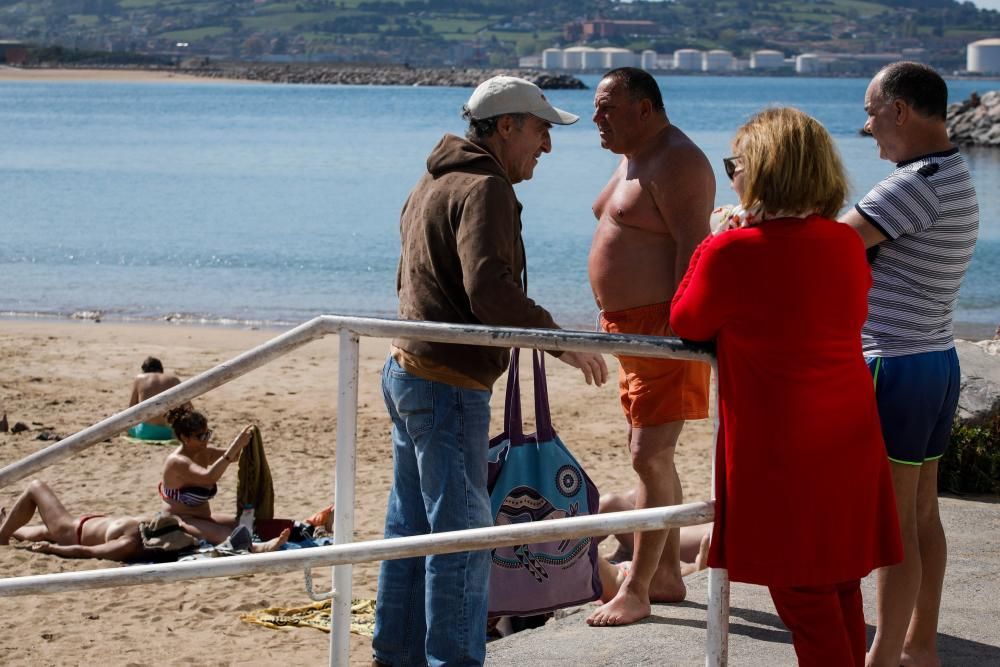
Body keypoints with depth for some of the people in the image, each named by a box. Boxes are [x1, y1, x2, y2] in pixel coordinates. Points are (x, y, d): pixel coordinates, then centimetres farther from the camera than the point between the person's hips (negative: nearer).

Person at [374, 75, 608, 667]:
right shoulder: (484, 189, -15)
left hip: (408, 372, 11)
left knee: (412, 527, 16)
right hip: (450, 385, -11)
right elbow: (490, 289, -28)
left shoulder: (432, 186, 18)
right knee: (463, 532, -6)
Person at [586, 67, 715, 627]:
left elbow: (693, 245, -24)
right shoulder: (633, 158, 16)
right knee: (651, 453, 16)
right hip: (630, 323, 11)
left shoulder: (676, 162, -17)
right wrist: (615, 318, 21)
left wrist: (676, 327, -29)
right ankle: (668, 576, 26)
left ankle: (636, 592, -7)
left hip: (665, 325, -11)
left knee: (651, 455, -10)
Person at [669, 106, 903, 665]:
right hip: (850, 442, 7)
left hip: (782, 450, -7)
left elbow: (687, 324, -1)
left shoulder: (732, 253, -17)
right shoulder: (847, 244, 3)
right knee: (842, 587, 17)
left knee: (802, 595, 1)